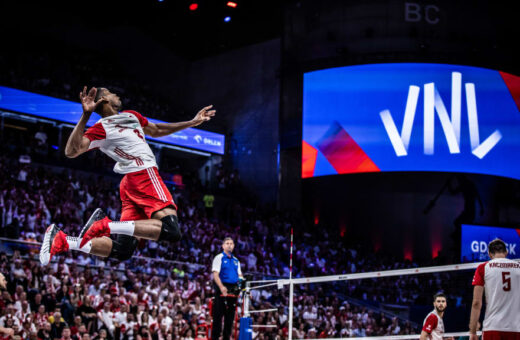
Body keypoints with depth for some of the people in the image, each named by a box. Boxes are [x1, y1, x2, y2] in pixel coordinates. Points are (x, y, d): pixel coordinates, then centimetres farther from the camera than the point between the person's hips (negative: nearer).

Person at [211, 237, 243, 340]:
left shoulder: (236, 261, 21)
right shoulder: (219, 258, 2)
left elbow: (239, 276, 21)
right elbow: (215, 274, -9)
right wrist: (221, 287, -24)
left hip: (233, 289, 6)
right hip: (222, 289, -6)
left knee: (230, 315, 6)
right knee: (218, 314, -8)